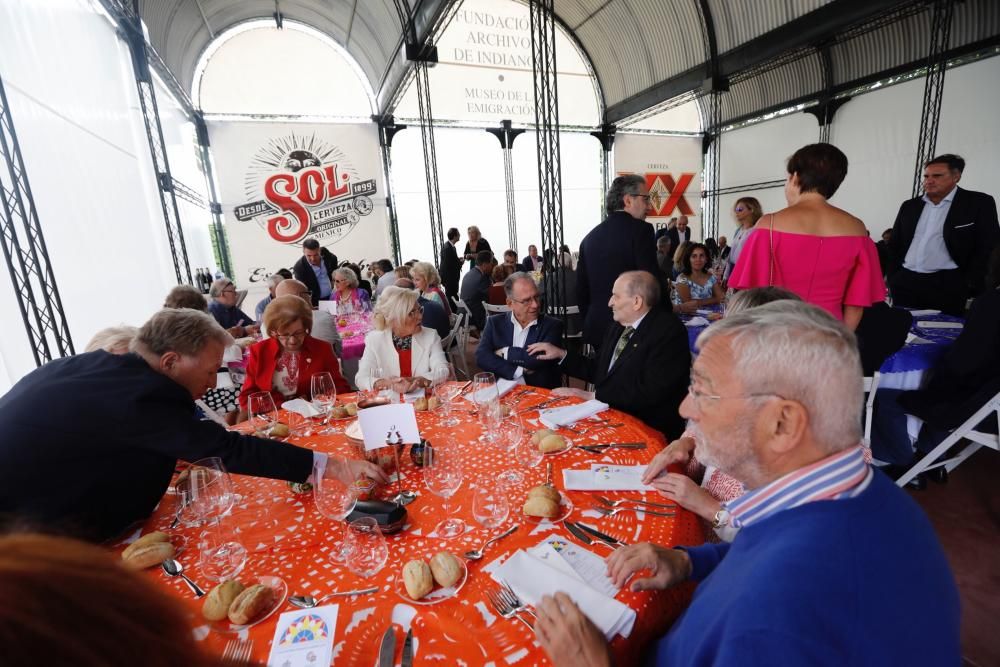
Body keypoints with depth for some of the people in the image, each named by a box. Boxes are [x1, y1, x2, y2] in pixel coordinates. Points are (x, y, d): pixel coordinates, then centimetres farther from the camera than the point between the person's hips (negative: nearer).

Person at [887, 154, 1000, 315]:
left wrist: (969, 288, -9)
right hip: (904, 283, 3)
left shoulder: (979, 203, 2)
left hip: (947, 286, -3)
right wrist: (893, 277, 8)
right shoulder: (909, 206, 12)